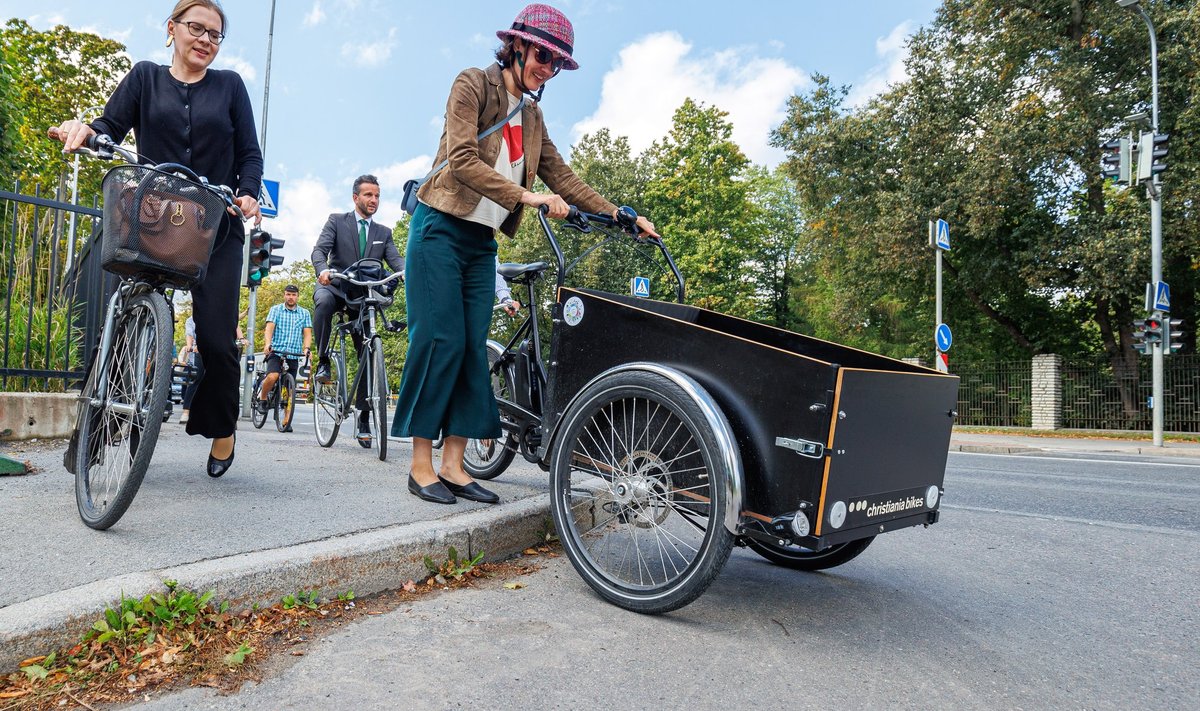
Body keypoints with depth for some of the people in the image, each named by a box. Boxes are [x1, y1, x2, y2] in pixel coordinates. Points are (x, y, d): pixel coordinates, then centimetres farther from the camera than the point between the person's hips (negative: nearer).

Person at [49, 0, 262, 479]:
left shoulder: (229, 85, 12)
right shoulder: (146, 78, 13)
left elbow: (250, 153, 8)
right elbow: (110, 130, 2)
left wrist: (248, 194, -10)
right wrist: (82, 129, -20)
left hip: (216, 229, -1)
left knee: (216, 338, -8)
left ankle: (221, 428, 12)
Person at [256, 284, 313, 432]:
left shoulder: (304, 313, 10)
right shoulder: (276, 309, 6)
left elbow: (307, 333, 3)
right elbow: (269, 328, -6)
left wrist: (306, 348, -16)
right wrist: (268, 344, -24)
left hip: (294, 354, 2)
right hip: (276, 352, -2)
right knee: (272, 376, -27)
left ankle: (287, 422, 7)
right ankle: (261, 398, 2)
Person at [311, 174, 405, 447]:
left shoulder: (383, 233, 14)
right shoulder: (337, 221, 5)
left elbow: (395, 259, -1)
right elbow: (319, 250, -8)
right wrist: (323, 270, -32)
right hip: (336, 287, -2)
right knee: (323, 301, -40)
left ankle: (364, 419, 7)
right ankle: (323, 361, -21)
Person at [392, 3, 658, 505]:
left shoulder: (531, 114, 14)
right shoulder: (473, 84, -6)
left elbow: (561, 175, 9)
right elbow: (462, 161, -19)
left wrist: (616, 214, -1)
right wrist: (525, 196, -30)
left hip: (482, 241, 6)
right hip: (442, 228, -6)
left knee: (473, 347, 0)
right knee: (440, 340, -10)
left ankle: (452, 465, 3)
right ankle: (421, 465, -2)